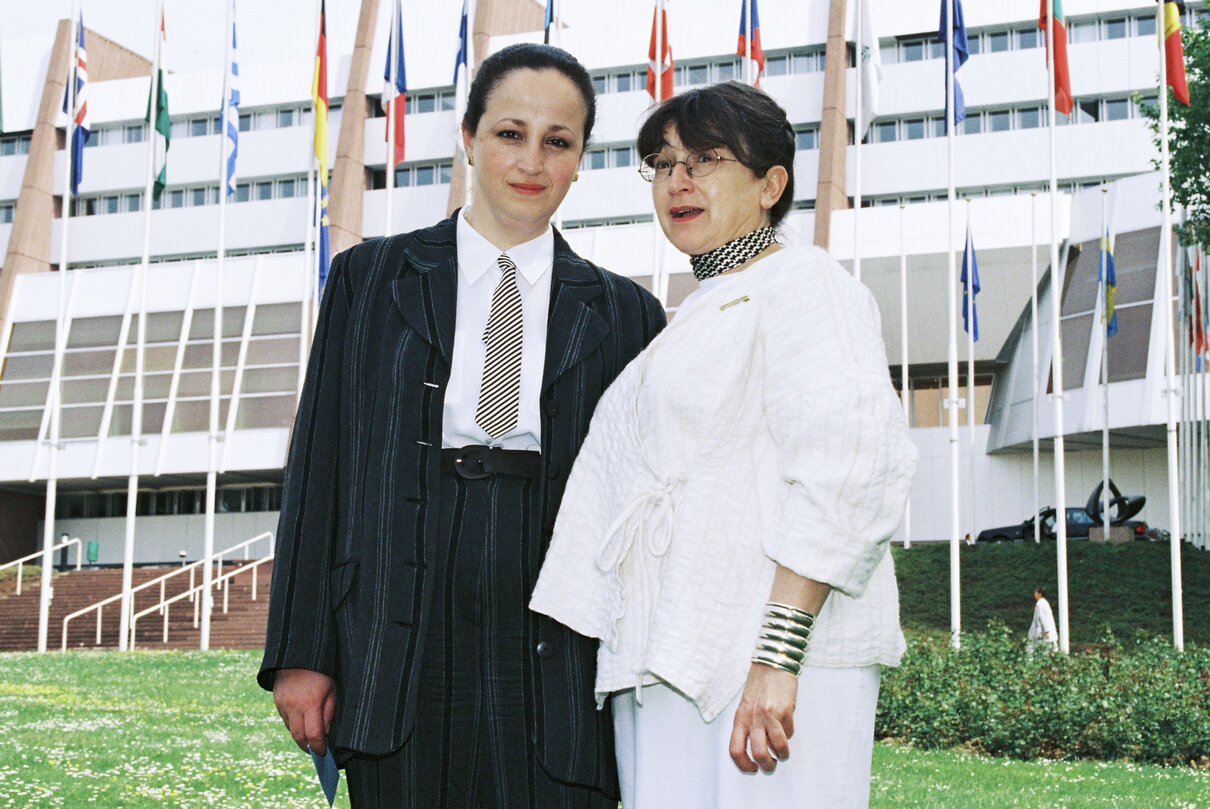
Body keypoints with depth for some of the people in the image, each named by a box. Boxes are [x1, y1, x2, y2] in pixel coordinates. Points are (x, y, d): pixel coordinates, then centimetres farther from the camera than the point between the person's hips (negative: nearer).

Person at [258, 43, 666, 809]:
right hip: (402, 652, 0)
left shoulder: (624, 314, 10)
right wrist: (301, 651, 0)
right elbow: (320, 466, 6)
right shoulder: (372, 280, 9)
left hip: (554, 667, 0)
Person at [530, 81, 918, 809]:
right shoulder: (698, 316, 24)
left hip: (767, 668, -8)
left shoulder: (803, 285, -3)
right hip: (670, 667, 8)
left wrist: (777, 657, -24)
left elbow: (848, 473, -16)